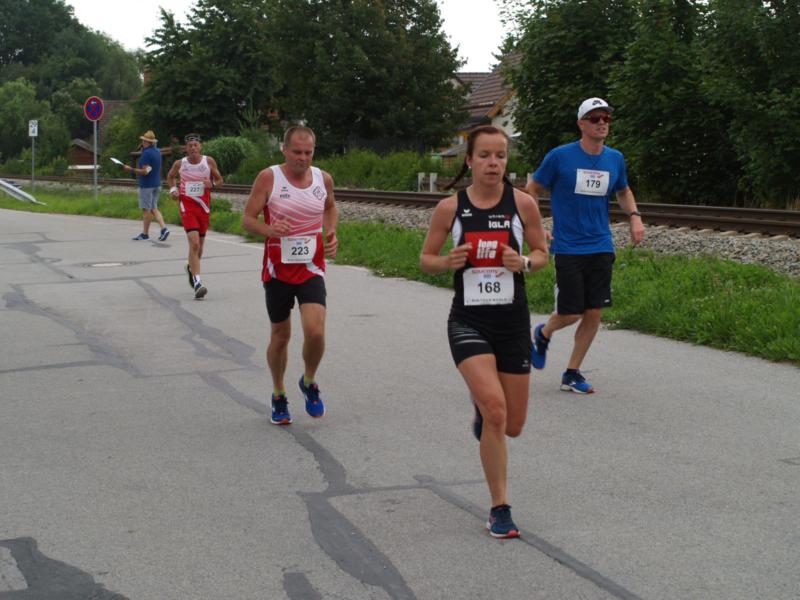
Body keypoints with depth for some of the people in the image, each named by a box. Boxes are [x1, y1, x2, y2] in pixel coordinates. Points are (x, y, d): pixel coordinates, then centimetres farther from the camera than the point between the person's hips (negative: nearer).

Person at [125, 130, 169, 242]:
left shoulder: (146, 153, -17)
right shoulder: (157, 152, 11)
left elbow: (145, 171, -21)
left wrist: (131, 169, -13)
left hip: (147, 185, -8)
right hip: (157, 184, 8)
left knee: (146, 209, -1)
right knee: (154, 208, 12)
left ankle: (145, 233, 5)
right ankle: (163, 228, -3)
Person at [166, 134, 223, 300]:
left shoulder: (209, 161, -1)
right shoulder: (179, 164, -1)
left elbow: (219, 180, 8)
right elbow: (170, 176, 19)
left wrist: (212, 184, -13)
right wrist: (173, 188, 1)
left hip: (203, 206, 3)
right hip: (187, 206, -3)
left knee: (200, 245, 15)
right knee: (194, 243, -17)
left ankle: (191, 267, 48)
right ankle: (197, 283, -22)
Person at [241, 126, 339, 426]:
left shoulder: (323, 179, 1)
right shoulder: (269, 178, -10)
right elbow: (247, 219, -7)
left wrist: (331, 233, 5)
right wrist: (270, 230, -27)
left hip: (312, 269, 1)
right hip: (277, 271, -1)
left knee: (315, 331, -17)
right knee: (280, 336, 9)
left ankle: (309, 383, 12)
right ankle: (279, 396, 31)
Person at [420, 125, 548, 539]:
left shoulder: (522, 203, -3)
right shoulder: (450, 207, -4)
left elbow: (542, 254, 8)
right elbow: (426, 259, 7)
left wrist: (523, 262, -14)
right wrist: (447, 262, -15)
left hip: (513, 320, 2)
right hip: (468, 321, -2)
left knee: (513, 425, 6)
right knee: (495, 409, -21)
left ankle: (482, 412, 45)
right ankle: (499, 509, -7)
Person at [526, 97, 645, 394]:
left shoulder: (615, 159, 5)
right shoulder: (560, 156, -8)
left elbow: (623, 191, 24)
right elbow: (532, 190, 2)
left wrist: (634, 216, 5)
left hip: (601, 247, 4)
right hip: (568, 248, -4)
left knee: (594, 314, 2)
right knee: (571, 314, -5)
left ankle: (572, 374, 17)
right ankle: (543, 334, 30)